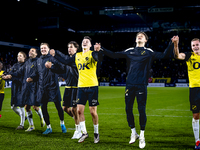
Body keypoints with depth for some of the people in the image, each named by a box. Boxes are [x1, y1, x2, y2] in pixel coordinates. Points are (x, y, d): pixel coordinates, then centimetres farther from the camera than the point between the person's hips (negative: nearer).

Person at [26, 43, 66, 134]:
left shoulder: (52, 58, -4)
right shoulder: (38, 60, 13)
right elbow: (36, 73, 17)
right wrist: (31, 78, -2)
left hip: (52, 86, -5)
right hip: (42, 87, 6)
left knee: (58, 106, 1)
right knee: (43, 108, 7)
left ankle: (62, 124, 24)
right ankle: (48, 127, 20)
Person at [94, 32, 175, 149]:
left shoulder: (149, 52, 6)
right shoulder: (129, 51, 13)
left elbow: (164, 55, 0)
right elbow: (114, 55, 15)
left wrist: (172, 44, -11)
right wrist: (101, 49, 8)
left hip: (141, 85, -3)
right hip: (130, 85, 3)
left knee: (142, 110, -4)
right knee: (128, 109, 5)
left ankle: (142, 136, 10)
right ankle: (133, 133, 23)